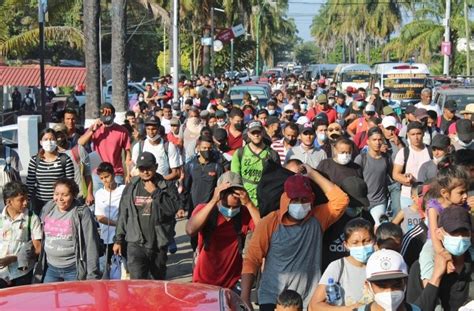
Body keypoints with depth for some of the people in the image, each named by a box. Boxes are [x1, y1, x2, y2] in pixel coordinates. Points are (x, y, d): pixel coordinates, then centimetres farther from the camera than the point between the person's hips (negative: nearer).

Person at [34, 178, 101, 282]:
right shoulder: (47, 210, 5)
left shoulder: (82, 213, -11)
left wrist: (92, 275, -12)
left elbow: (91, 244, -11)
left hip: (74, 270, -5)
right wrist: (39, 266, 14)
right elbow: (40, 239, 15)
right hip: (50, 269, 5)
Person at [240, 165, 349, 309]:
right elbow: (251, 261, -6)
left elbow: (340, 200, -7)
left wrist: (313, 174, -3)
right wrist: (244, 298, -12)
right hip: (272, 300, -2)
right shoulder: (269, 223, -6)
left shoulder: (317, 218, 3)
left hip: (308, 301, 2)